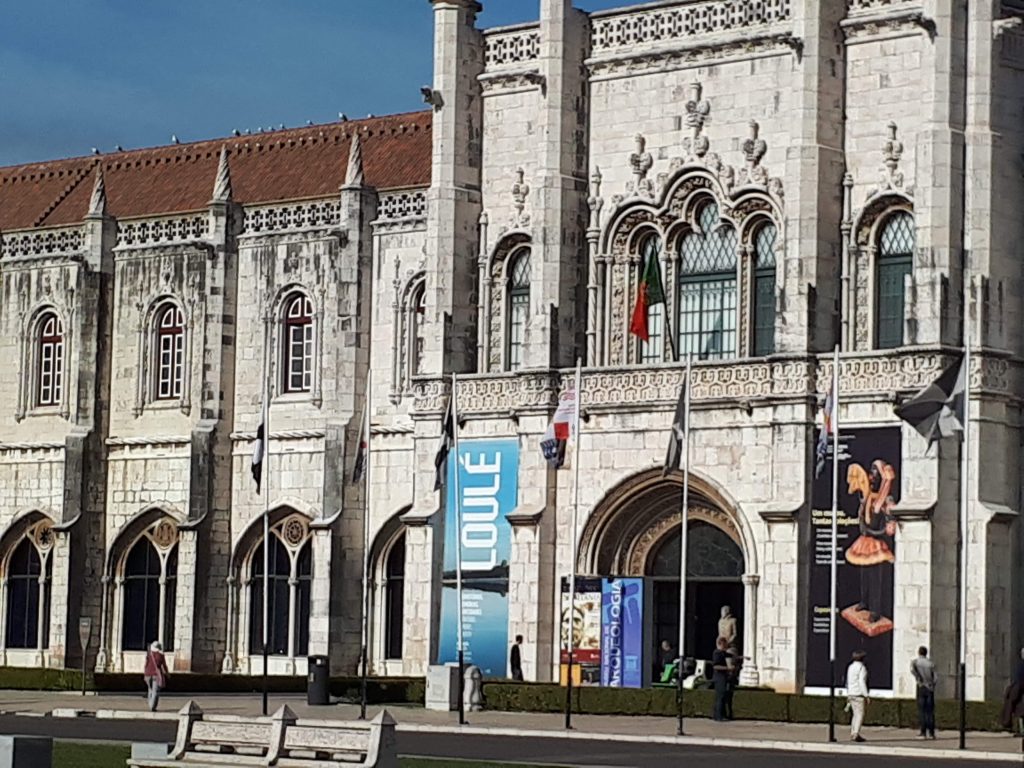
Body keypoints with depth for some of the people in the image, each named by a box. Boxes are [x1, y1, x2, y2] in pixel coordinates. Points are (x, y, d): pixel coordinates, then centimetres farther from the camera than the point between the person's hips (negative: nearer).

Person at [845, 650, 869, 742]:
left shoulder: (850, 667, 12)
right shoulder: (861, 668, -10)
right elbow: (862, 682, -16)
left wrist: (848, 695, 21)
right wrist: (866, 695, -15)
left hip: (851, 693, 8)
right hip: (859, 693, -8)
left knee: (856, 714, 14)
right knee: (860, 714, -8)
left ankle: (852, 733, 12)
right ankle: (856, 734, -18)